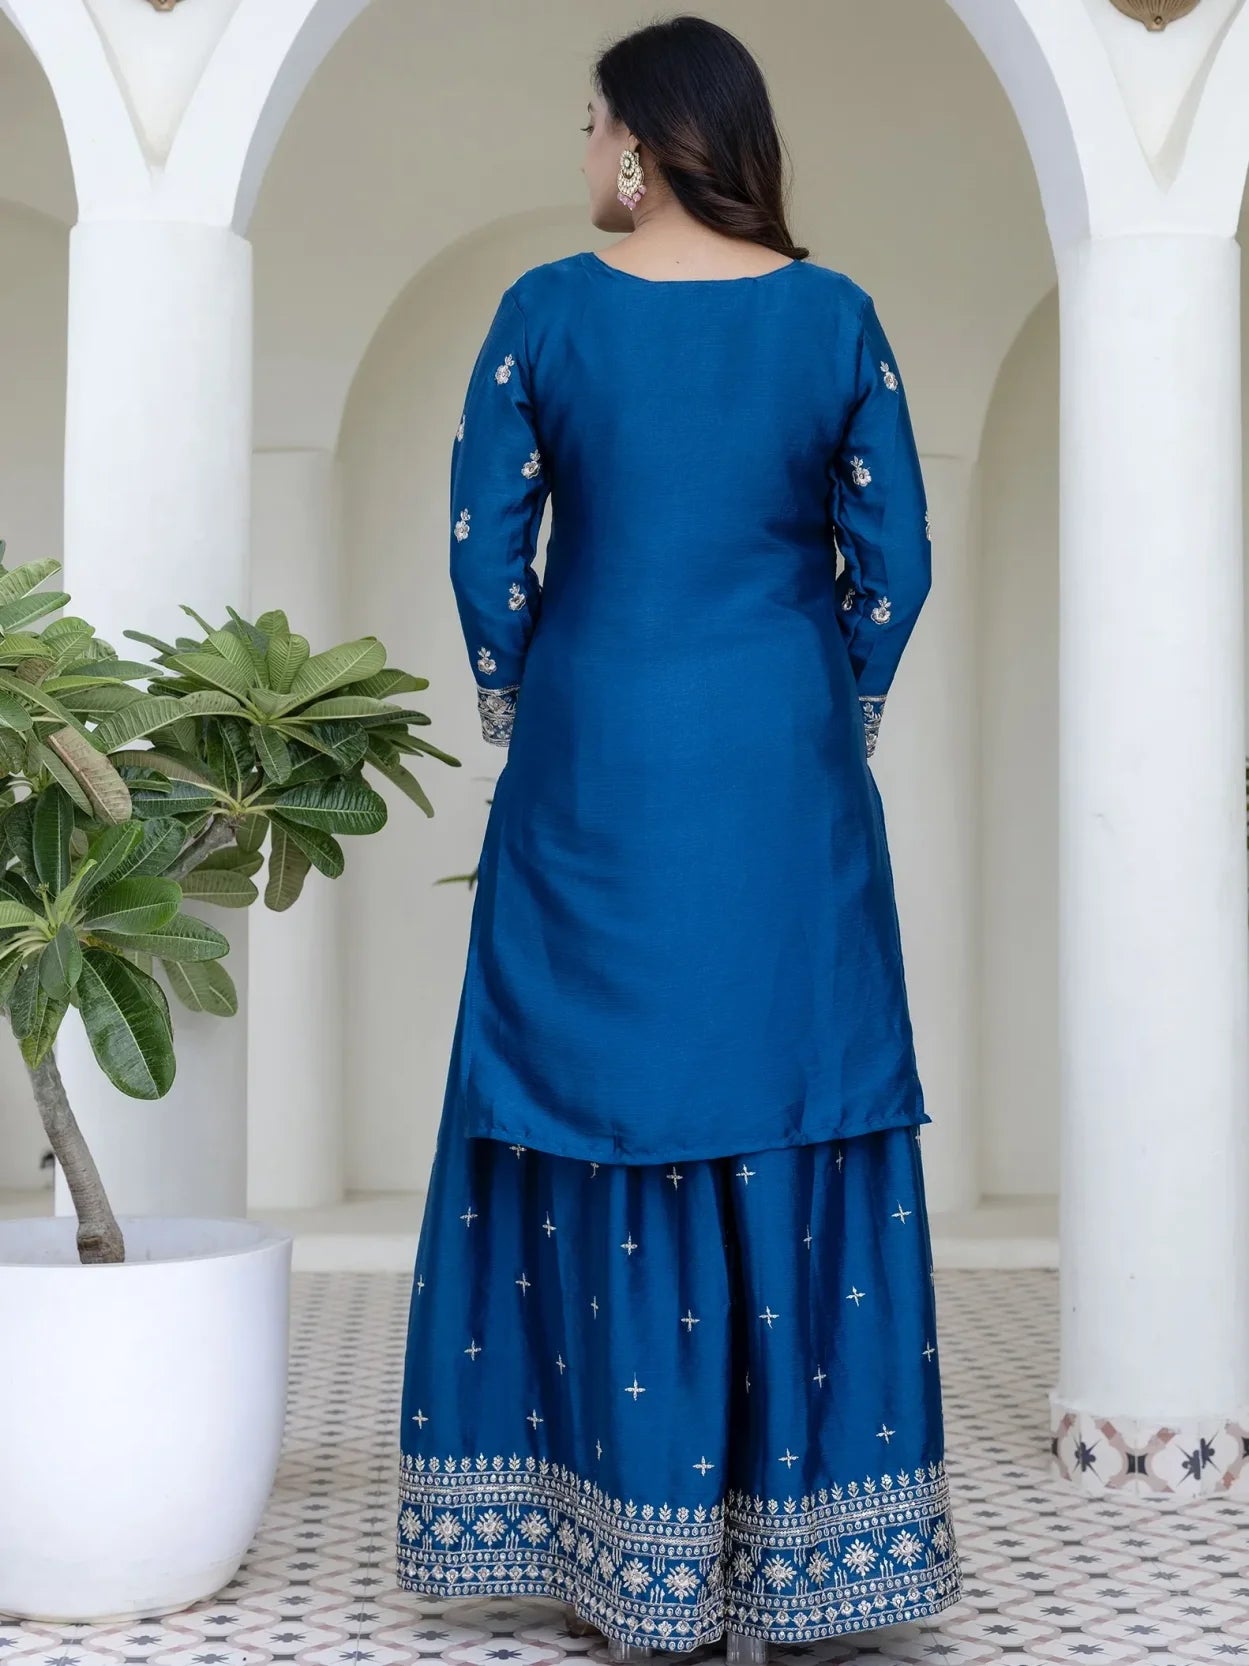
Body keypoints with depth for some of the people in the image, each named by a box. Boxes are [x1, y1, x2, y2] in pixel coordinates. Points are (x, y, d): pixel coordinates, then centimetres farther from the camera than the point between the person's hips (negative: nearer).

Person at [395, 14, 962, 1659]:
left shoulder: (547, 310, -3)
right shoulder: (834, 315, 0)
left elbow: (486, 549, -2)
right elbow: (893, 560, 1)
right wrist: (843, 724, 13)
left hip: (596, 776, -1)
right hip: (789, 783, 1)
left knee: (603, 1132, 7)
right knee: (790, 1134, 7)